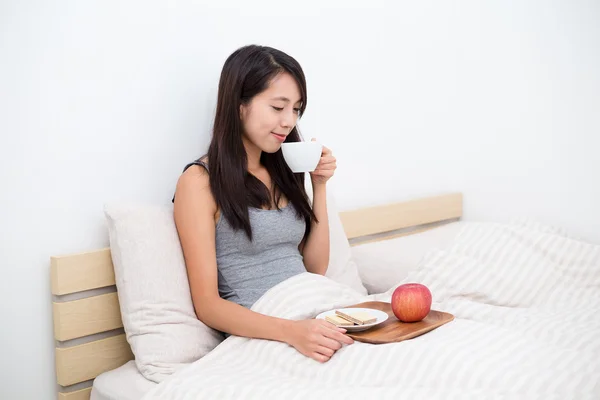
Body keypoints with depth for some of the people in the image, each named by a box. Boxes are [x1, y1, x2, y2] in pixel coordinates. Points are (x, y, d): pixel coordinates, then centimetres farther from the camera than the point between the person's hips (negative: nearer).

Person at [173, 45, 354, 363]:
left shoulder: (281, 172, 15)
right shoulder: (199, 182, -5)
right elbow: (207, 304, -10)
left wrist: (319, 186, 6)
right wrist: (291, 331, -25)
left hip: (316, 315, 7)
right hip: (259, 334, -6)